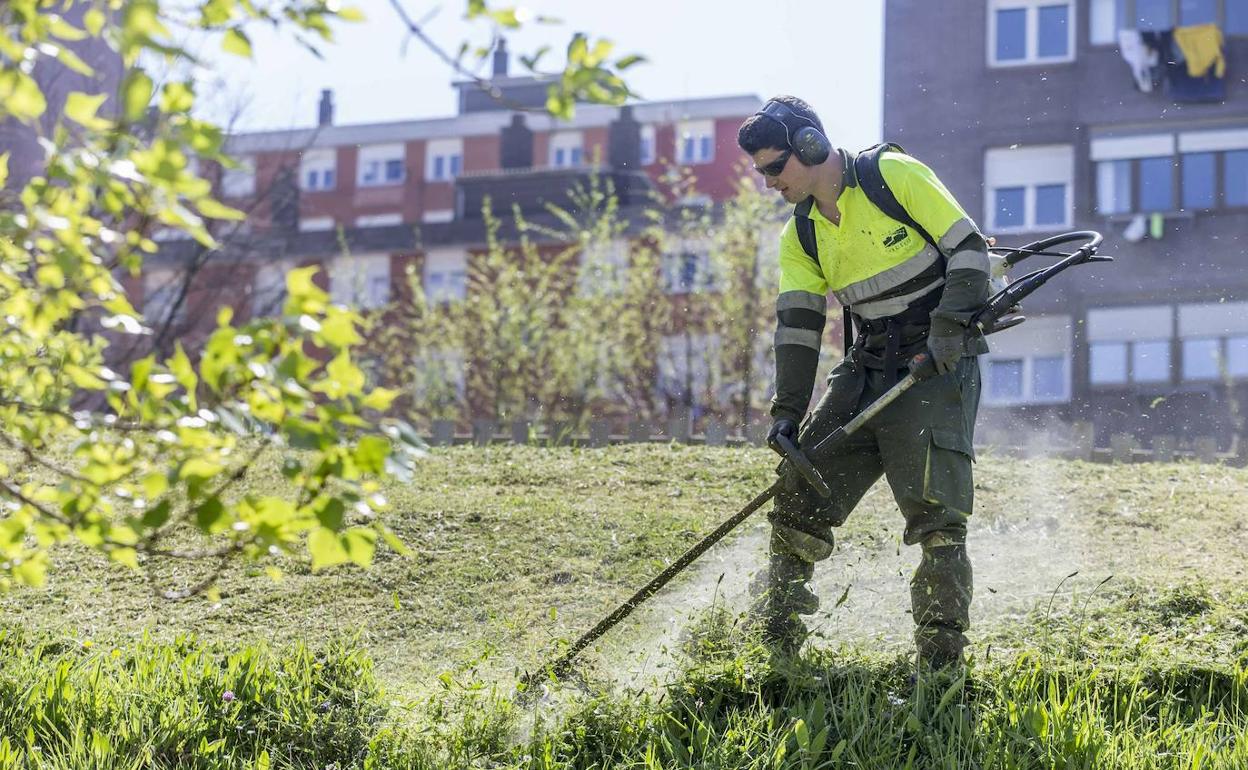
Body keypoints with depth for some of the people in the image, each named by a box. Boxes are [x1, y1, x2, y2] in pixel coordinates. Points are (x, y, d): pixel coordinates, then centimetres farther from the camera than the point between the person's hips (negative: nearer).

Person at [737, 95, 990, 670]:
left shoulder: (895, 176, -10)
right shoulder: (800, 238, 7)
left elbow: (969, 248, -11)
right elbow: (798, 326, 0)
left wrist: (948, 326, -22)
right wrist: (788, 411, -11)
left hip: (939, 364, -6)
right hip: (866, 369, 6)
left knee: (934, 507, -15)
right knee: (801, 487, 0)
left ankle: (942, 653, -9)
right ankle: (777, 638, 11)